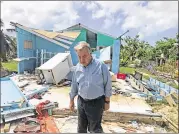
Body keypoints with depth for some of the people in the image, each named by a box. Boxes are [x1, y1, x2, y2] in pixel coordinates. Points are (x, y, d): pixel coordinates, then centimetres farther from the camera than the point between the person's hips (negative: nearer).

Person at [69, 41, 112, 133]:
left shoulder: (101, 66, -17)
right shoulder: (78, 67, -2)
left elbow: (107, 85, -9)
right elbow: (74, 85, 7)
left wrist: (107, 101, -4)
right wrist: (71, 100, 13)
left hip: (96, 103, -4)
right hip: (81, 101, 5)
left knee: (95, 129, 9)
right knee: (81, 127, 22)